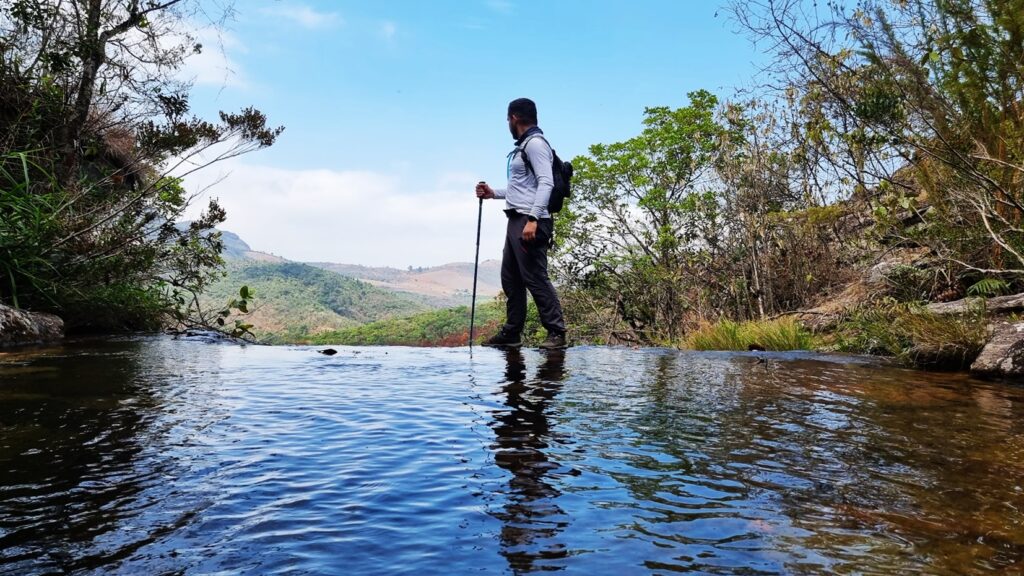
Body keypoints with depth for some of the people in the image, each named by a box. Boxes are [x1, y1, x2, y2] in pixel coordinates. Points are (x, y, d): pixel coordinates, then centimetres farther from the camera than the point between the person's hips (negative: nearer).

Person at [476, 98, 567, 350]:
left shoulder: (535, 143, -7)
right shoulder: (523, 146, 22)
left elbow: (545, 184, -18)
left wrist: (532, 220, -26)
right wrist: (494, 193, 24)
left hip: (530, 222, -10)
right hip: (516, 220, 10)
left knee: (535, 277, -10)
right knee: (510, 278, 10)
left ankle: (556, 332, -4)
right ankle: (511, 333, 16)